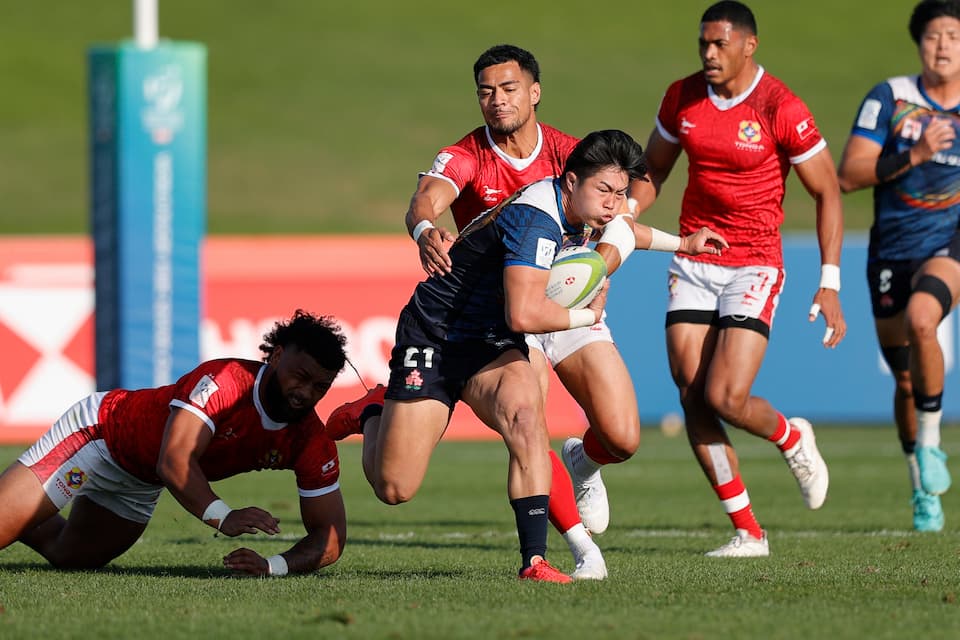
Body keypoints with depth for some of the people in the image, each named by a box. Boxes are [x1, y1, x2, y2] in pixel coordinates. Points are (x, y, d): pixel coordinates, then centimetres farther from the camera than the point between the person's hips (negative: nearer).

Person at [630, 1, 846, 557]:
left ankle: (793, 439, 20)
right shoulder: (682, 98, 2)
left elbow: (828, 192, -6)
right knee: (693, 399, -4)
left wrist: (831, 284, -11)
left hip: (754, 265, -5)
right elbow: (653, 172, 17)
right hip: (693, 261, 5)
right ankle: (748, 533, 6)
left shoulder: (781, 109, -12)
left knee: (726, 398, -16)